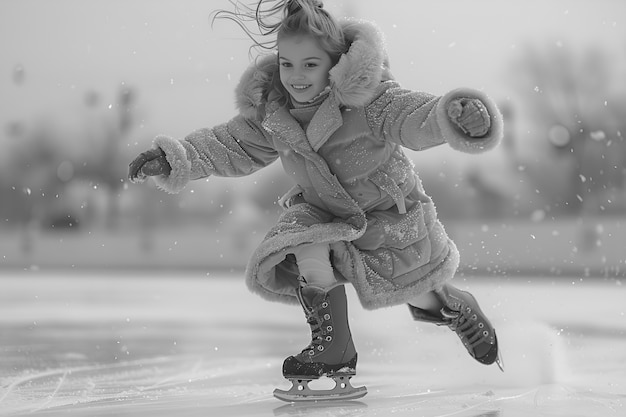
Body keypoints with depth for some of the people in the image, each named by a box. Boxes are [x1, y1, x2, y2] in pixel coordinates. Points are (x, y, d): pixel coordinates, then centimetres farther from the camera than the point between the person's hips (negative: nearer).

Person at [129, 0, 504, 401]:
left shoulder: (367, 97, -30)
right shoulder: (270, 110, -13)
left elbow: (414, 116, -44)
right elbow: (232, 146, -1)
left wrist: (454, 114, -67)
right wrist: (174, 158, -12)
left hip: (389, 213, -3)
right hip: (323, 211, 3)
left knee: (418, 294, 8)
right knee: (307, 244, -29)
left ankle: (457, 307, 48)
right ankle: (334, 353, -14)